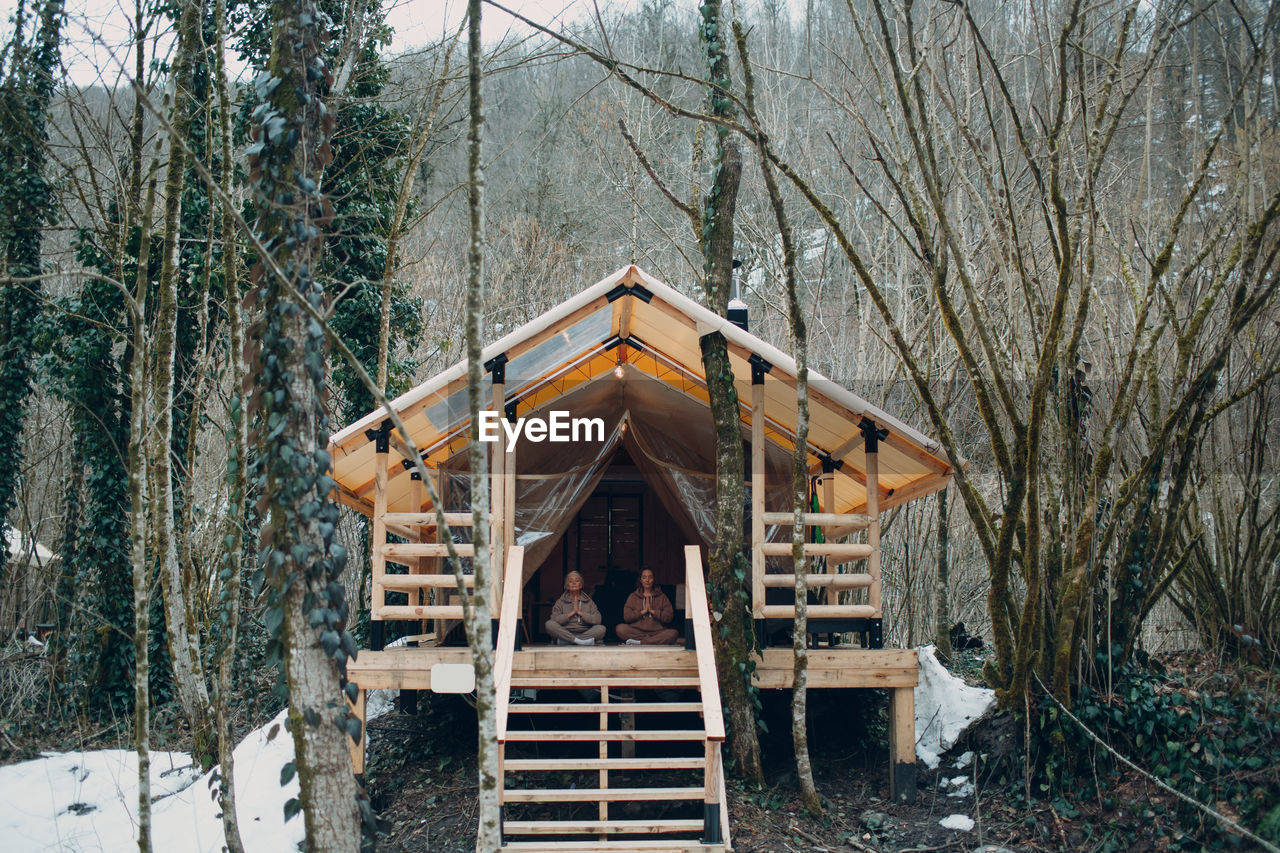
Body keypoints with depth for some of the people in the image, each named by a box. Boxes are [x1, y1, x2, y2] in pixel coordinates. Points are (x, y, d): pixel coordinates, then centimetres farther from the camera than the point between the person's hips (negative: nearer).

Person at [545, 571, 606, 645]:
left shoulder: (588, 602, 16)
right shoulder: (560, 602, 15)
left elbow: (597, 619, 1)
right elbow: (554, 620, -3)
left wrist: (579, 612, -3)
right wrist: (572, 612, -4)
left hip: (584, 633, 1)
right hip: (566, 633, -1)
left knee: (601, 628, -28)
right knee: (549, 624, -28)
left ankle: (564, 641, -37)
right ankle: (581, 641, -40)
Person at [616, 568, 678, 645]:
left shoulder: (662, 596, 15)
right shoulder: (633, 597, 16)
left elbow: (668, 616, 2)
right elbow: (627, 616, 3)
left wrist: (652, 611, -5)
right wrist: (643, 611, -4)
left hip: (656, 631, 0)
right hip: (636, 631, 0)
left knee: (674, 633, -31)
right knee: (620, 628, -29)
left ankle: (639, 642, -34)